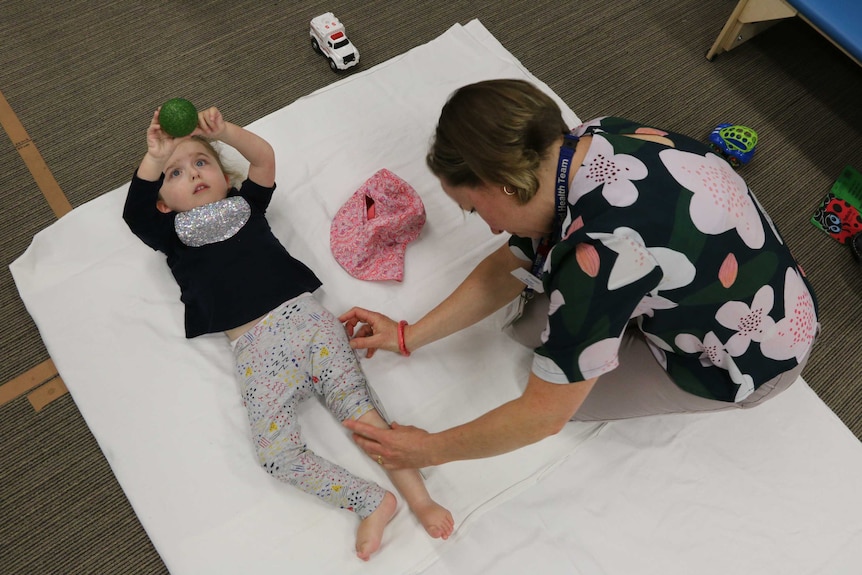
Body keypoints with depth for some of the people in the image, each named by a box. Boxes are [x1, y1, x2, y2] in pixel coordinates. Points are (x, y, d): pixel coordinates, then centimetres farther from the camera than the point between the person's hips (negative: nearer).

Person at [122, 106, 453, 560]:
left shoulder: (246, 205, 23)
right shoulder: (173, 236, 21)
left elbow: (264, 157, 9)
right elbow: (134, 213, 3)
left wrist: (222, 130, -5)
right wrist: (154, 158, -7)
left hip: (304, 317, 0)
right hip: (255, 350, 1)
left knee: (358, 407, -12)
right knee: (276, 454, -15)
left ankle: (420, 498, -6)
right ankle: (373, 503, -6)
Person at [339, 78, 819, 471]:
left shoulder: (602, 250, -39)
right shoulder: (585, 144, -15)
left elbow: (544, 415, -27)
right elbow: (509, 265, -3)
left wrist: (431, 449, -13)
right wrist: (409, 336, -1)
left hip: (751, 358, -6)